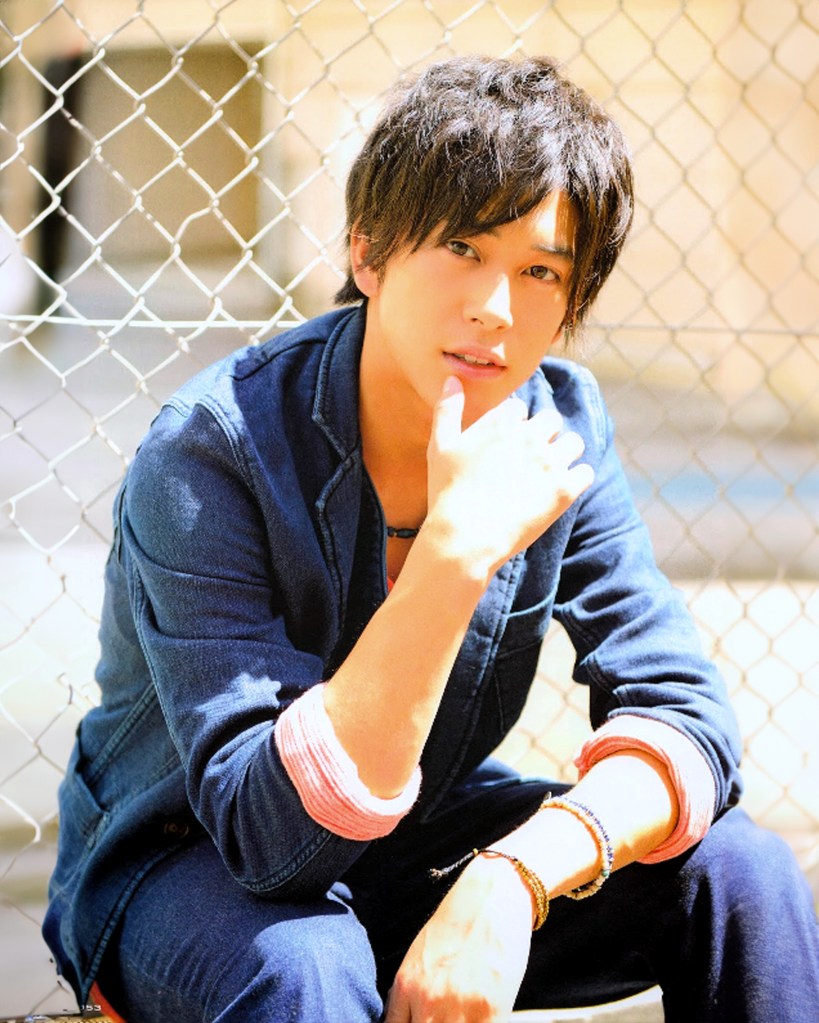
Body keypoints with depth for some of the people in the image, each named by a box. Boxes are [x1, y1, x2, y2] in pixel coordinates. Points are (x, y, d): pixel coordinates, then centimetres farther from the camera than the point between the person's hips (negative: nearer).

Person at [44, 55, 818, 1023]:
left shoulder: (559, 425, -11)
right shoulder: (209, 454, -26)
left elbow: (682, 714, -14)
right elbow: (275, 831, -33)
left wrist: (517, 875, -33)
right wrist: (457, 552, -40)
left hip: (417, 842, 5)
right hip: (188, 865, -4)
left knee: (739, 871, -15)